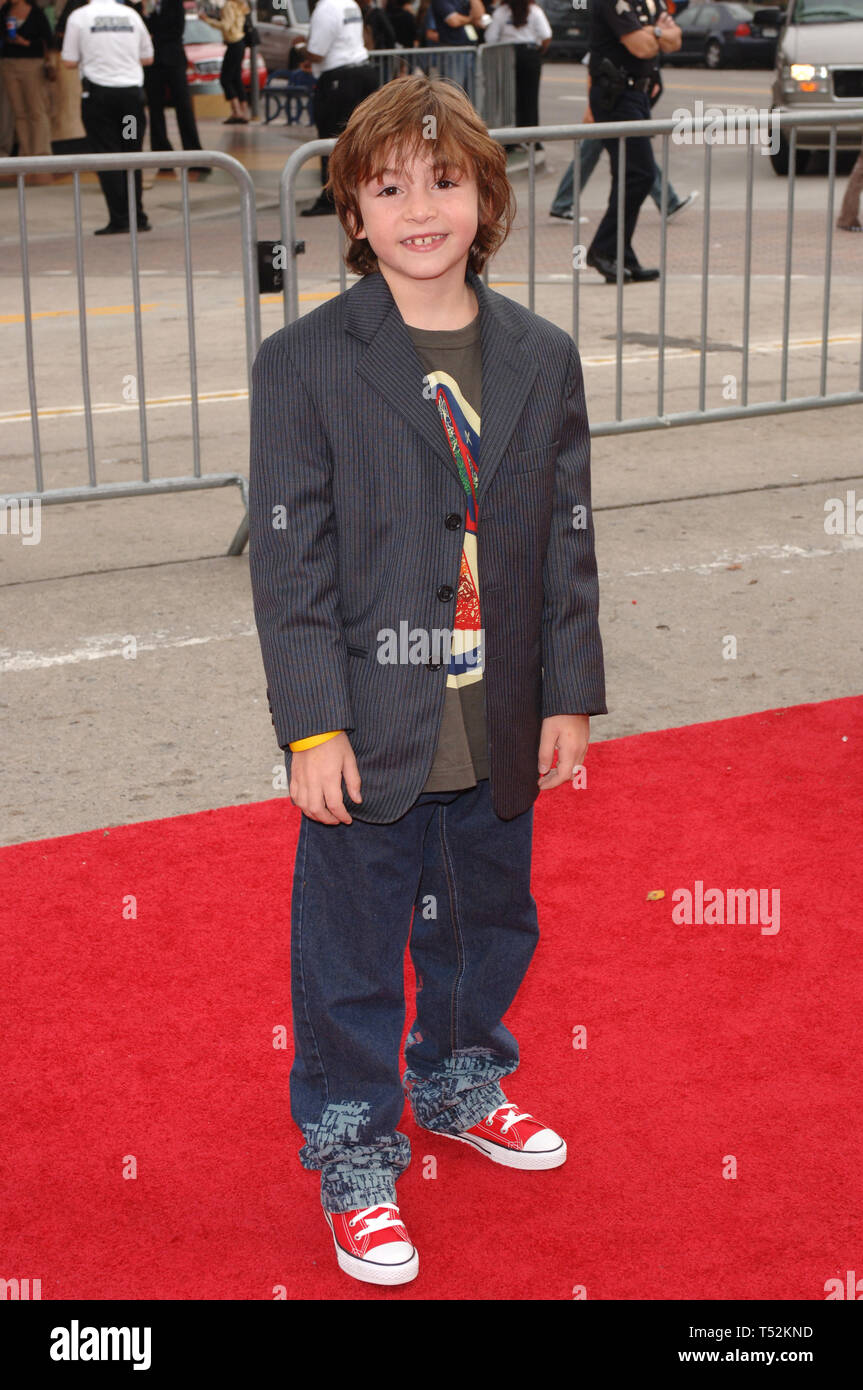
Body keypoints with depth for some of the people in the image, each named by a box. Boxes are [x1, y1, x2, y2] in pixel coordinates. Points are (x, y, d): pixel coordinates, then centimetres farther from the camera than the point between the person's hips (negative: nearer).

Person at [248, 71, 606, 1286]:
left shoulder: (543, 360, 1)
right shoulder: (304, 364, -9)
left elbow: (569, 541, 6)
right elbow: (288, 558, -10)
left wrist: (570, 696, 4)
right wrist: (313, 726, -14)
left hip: (499, 730, 4)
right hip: (370, 734, -4)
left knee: (490, 923, 21)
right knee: (352, 948, 7)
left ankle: (461, 1085, 47)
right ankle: (355, 1155, 27)